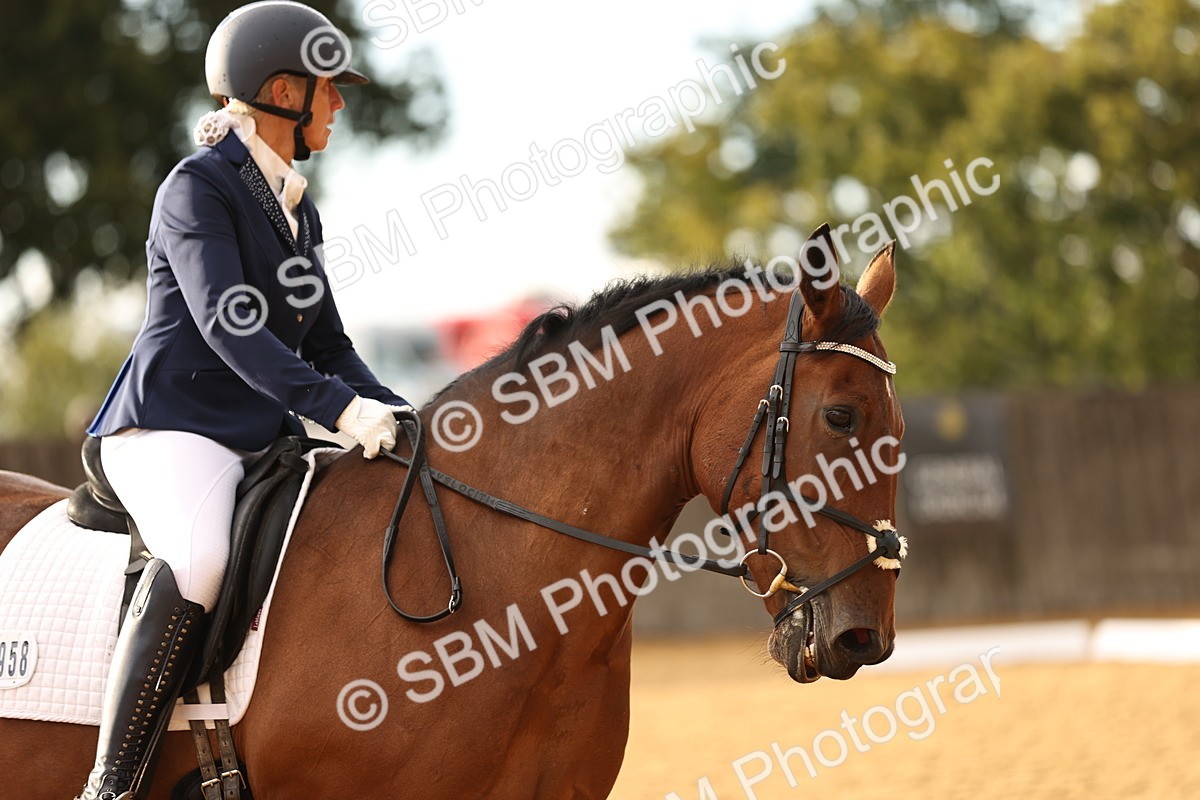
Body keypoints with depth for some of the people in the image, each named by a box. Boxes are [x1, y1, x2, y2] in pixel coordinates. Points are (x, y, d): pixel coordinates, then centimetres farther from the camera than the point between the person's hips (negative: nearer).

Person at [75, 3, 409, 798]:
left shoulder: (298, 208, 19)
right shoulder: (199, 186, -7)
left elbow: (329, 347, 21)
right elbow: (227, 326, -20)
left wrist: (407, 419, 4)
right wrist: (340, 407, -30)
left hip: (264, 436, 9)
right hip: (172, 427, -9)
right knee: (201, 557, -37)